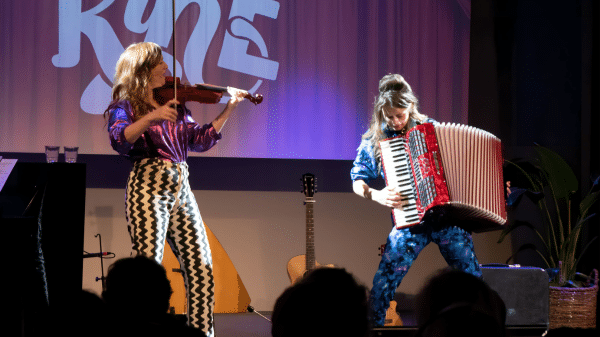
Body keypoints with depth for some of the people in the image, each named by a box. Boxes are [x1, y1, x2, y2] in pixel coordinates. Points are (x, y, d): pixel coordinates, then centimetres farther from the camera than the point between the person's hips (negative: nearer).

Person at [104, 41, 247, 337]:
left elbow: (199, 140, 14)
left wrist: (228, 110, 7)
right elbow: (119, 140, -18)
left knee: (201, 267, 1)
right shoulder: (124, 106, 2)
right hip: (149, 188, -6)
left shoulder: (174, 104, 19)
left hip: (181, 190, 6)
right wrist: (150, 118, -32)